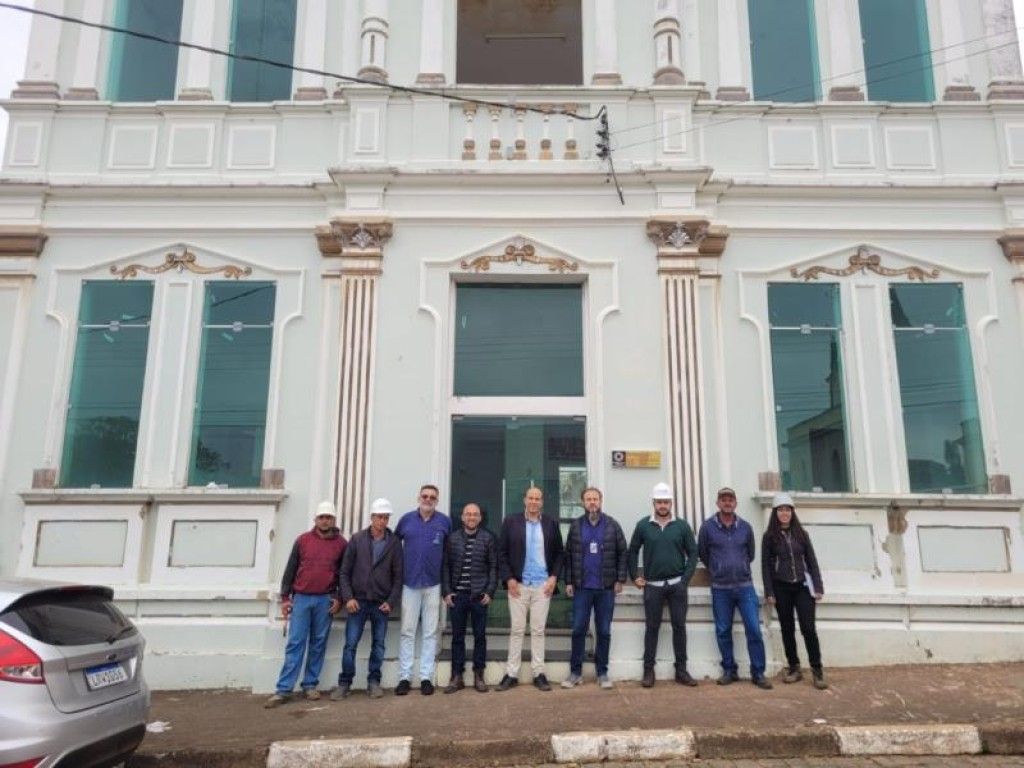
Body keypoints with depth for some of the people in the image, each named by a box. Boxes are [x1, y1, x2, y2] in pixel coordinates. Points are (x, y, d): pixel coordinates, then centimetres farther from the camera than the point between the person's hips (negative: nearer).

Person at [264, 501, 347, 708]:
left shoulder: (341, 543, 3)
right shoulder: (303, 540, 3)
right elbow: (290, 570, 6)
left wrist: (339, 599, 0)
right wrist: (285, 597, 3)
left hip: (326, 600, 0)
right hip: (301, 598, 0)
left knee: (318, 644, 6)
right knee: (295, 644, -1)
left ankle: (310, 685, 17)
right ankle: (283, 689, 2)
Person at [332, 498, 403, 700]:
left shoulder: (394, 543, 0)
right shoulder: (357, 539, 1)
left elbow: (398, 576, 0)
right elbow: (344, 571, 1)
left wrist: (392, 601, -7)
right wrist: (348, 597, -8)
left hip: (381, 604, 0)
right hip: (358, 602, 0)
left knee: (378, 645, 8)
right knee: (350, 644, 2)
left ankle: (374, 682, 21)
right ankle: (344, 683, 14)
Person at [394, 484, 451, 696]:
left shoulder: (444, 521, 0)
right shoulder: (406, 519, 1)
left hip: (433, 583, 0)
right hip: (410, 583, 0)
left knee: (430, 632, 5)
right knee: (407, 631, 4)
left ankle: (426, 677, 12)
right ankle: (404, 677, 10)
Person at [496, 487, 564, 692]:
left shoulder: (551, 524, 5)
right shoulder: (510, 522, 1)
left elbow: (558, 553, 9)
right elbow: (502, 553, 1)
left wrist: (554, 577, -2)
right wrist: (508, 578, -7)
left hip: (543, 585, 1)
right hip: (517, 584, -1)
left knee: (538, 630, 6)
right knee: (517, 630, 4)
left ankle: (539, 673, 13)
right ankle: (511, 674, 11)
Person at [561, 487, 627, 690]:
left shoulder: (612, 525, 1)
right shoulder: (575, 526, 3)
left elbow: (622, 553, 2)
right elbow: (567, 555, 4)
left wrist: (620, 579, -3)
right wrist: (568, 582, 0)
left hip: (606, 588, 0)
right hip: (582, 588, 0)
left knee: (604, 632, 7)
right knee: (578, 630, 3)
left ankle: (602, 673, 19)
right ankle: (575, 672, 15)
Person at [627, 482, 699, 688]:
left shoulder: (682, 525, 1)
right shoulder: (643, 526, 0)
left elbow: (693, 553, 2)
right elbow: (633, 551, 7)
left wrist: (686, 579, -6)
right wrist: (635, 576, 1)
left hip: (677, 585, 1)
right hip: (652, 586, -1)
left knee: (679, 626, 6)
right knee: (651, 628, 5)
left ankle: (681, 670, 16)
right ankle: (648, 671, 12)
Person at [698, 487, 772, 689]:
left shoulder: (745, 527, 2)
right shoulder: (708, 526, -4)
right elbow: (702, 554, 8)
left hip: (745, 586, 1)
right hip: (720, 589, -1)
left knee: (754, 630, -2)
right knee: (723, 631, 7)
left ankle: (758, 673, 9)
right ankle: (729, 670, 20)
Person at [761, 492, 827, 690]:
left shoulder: (801, 534, 7)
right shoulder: (769, 537, 1)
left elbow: (812, 561, 7)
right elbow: (765, 566, 0)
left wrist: (818, 587, 0)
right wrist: (769, 592, -5)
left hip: (802, 587, 0)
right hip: (782, 588, 0)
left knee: (808, 628, -6)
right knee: (787, 629, 6)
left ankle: (817, 670, 0)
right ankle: (794, 668, 17)